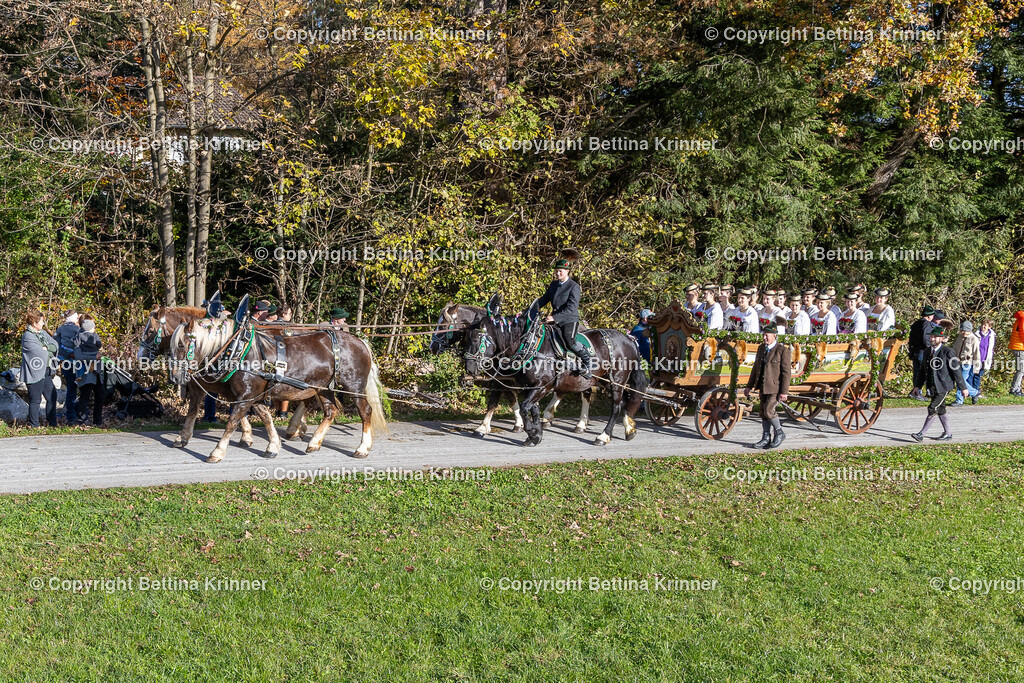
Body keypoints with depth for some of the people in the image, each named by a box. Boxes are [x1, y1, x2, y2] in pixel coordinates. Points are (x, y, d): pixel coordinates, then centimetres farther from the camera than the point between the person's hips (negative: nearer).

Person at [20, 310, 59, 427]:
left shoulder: (42, 333, 11)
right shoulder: (27, 336, -15)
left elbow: (55, 345, 5)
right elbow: (40, 353, -20)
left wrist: (47, 348, -13)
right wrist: (49, 351, -2)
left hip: (46, 372, 9)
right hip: (35, 373, -9)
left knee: (52, 396, 12)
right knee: (35, 400, 0)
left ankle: (52, 423, 23)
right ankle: (34, 426, 9)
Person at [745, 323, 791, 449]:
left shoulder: (783, 350, -10)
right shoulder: (761, 348, 11)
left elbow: (786, 372, -12)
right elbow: (755, 368, 17)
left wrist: (784, 392, -16)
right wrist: (749, 386, 15)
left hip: (775, 387, -7)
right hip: (763, 387, 7)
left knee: (768, 411, -14)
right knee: (763, 413, 8)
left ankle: (779, 433, 8)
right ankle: (766, 439, 17)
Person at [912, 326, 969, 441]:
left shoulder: (948, 352, -11)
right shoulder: (927, 352, 10)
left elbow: (956, 371, -8)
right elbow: (924, 370, 18)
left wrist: (963, 387, -4)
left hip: (943, 386, -7)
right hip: (932, 387, 7)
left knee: (932, 409, -12)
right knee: (940, 410, 13)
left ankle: (922, 434, -12)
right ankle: (947, 433, 26)